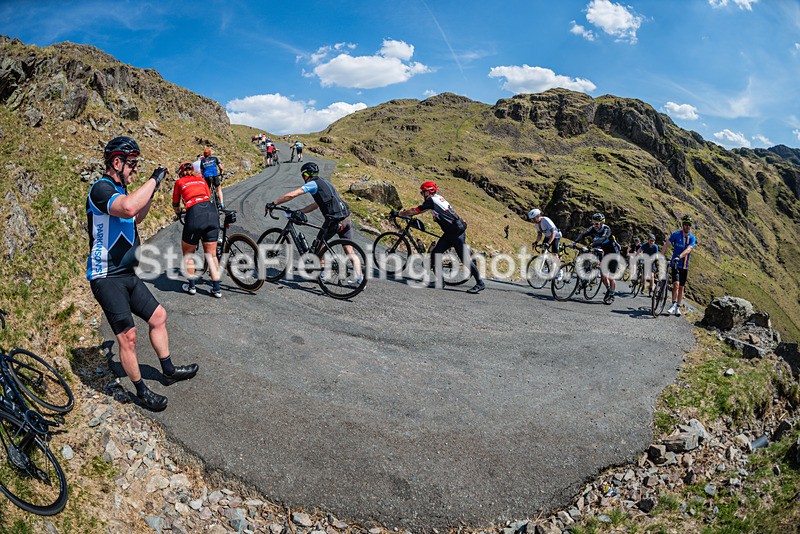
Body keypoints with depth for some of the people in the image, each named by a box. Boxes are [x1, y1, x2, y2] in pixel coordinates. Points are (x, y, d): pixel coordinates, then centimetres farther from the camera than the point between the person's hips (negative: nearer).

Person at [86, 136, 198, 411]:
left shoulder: (119, 189, 13)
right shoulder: (101, 188, -17)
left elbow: (134, 218, 29)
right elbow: (128, 208, -39)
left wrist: (151, 192, 15)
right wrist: (154, 179, -26)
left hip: (128, 275, 10)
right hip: (107, 278, -10)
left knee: (159, 316, 14)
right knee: (128, 335, -6)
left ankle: (169, 371, 28)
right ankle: (142, 391, 10)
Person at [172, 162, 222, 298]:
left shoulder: (179, 182, 19)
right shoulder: (201, 180, 26)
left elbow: (175, 205, 27)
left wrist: (177, 212, 50)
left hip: (194, 214, -3)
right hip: (212, 211, 3)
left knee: (188, 253, 17)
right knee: (211, 254, 11)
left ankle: (191, 286, 23)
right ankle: (217, 289, 12)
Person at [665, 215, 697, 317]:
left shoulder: (692, 238, -3)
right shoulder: (676, 235, -5)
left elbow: (688, 249, -20)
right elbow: (666, 244, 0)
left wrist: (679, 256, -36)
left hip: (684, 266, 2)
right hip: (675, 264, -2)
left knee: (681, 287, 7)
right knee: (676, 284, -19)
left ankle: (678, 308, 16)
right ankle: (673, 305, -8)